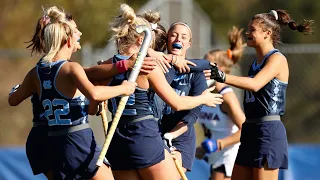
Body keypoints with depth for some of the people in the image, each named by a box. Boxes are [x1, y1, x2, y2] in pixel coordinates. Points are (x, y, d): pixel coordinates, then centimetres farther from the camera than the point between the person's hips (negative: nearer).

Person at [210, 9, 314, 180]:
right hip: (250, 130, 9)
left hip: (268, 131, -9)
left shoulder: (277, 59, -10)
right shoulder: (255, 62, 17)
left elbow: (255, 84, -26)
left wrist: (222, 76, -37)